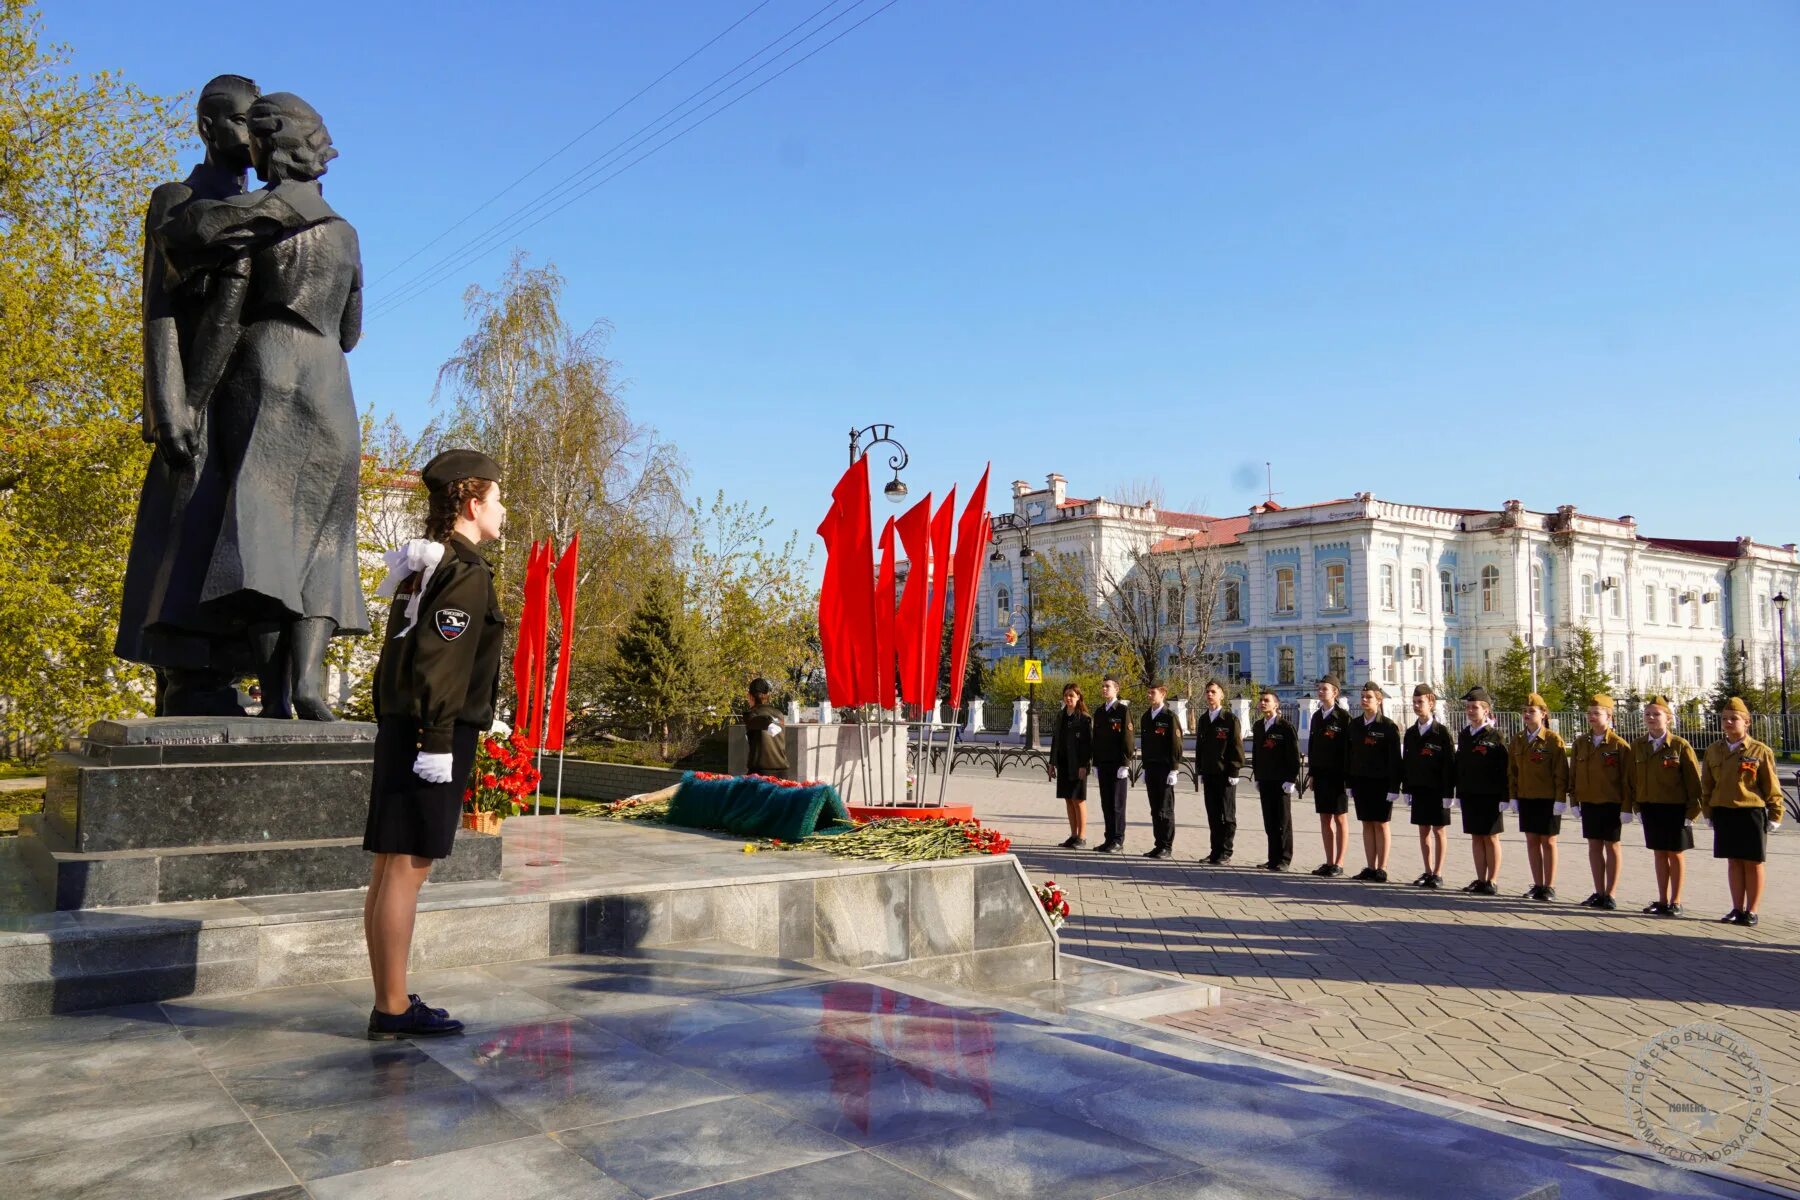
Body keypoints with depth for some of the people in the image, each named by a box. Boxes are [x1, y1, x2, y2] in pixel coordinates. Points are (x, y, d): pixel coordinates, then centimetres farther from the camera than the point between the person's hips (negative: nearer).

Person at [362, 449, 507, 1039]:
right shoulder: (465, 572, -11)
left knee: (390, 868, 10)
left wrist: (393, 726, 22)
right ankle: (394, 1009, 0)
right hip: (434, 734, -10)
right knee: (407, 868, -6)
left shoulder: (422, 566, 18)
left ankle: (390, 1001, 19)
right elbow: (440, 663, -19)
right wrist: (438, 741, -20)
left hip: (400, 728, 10)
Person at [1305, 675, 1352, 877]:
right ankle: (1329, 862, 16)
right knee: (1325, 818, 9)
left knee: (1340, 818, 1)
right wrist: (1311, 773, 11)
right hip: (1320, 775, 7)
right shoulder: (1317, 716, 12)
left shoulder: (1343, 717, -8)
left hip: (1337, 775, -7)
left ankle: (1339, 864, 6)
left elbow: (1349, 747, -11)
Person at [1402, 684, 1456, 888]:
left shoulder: (1441, 732, -8)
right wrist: (1407, 788, 6)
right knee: (1423, 831, 10)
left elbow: (1449, 763, -10)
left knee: (1438, 831, 2)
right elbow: (1406, 761, 11)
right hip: (1418, 788, 5)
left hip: (1437, 790, -5)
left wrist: (1448, 793, -13)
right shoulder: (1410, 733, 8)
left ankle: (1438, 874, 8)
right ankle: (1428, 871, 18)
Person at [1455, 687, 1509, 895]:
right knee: (1476, 837, 10)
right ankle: (1480, 880, 17)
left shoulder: (1495, 735, -8)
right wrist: (1459, 793, 11)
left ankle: (1492, 882, 10)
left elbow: (1504, 768, -10)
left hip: (1489, 796, -6)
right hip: (1469, 795, 6)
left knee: (1490, 837, 2)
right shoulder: (1464, 735, 10)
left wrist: (1503, 796, -14)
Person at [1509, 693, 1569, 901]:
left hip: (1548, 799, -5)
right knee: (1531, 840, 8)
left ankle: (1549, 887, 11)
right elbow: (1512, 770, 11)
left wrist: (1560, 799, -13)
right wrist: (1513, 796, 7)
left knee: (1548, 841, 3)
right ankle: (1537, 885, 16)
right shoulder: (1517, 740, 7)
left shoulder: (1553, 739, -8)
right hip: (1526, 798, 5)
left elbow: (1561, 772, -9)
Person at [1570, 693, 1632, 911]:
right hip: (1588, 803, 5)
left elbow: (1627, 779, -7)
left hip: (1611, 805, -5)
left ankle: (1610, 895, 11)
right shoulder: (1580, 743, 7)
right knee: (1594, 846, 9)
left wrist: (1626, 807, -10)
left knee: (1611, 846, 4)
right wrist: (1574, 800, 6)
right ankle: (1599, 893, 18)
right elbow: (1573, 773, 11)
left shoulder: (1620, 745, -7)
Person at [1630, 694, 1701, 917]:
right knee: (1658, 853, 11)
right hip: (1650, 807, 4)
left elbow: (1693, 780, -7)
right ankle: (1662, 900, 20)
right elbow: (1633, 778, 9)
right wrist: (1638, 805, 6)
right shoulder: (1637, 746, 3)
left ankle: (1675, 902, 15)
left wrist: (1692, 811, -10)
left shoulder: (1680, 745, -9)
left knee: (1675, 854, 5)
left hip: (1675, 808, -4)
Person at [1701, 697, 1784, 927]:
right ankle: (1737, 909, 17)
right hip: (1723, 814, 4)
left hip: (1752, 813, -3)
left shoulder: (1761, 751, -4)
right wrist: (1708, 812, 11)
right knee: (1733, 861, 9)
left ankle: (1751, 911, 13)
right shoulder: (1713, 750, 7)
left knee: (1752, 863, 4)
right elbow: (1706, 785, 13)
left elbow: (1772, 788, -1)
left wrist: (1774, 816, -2)